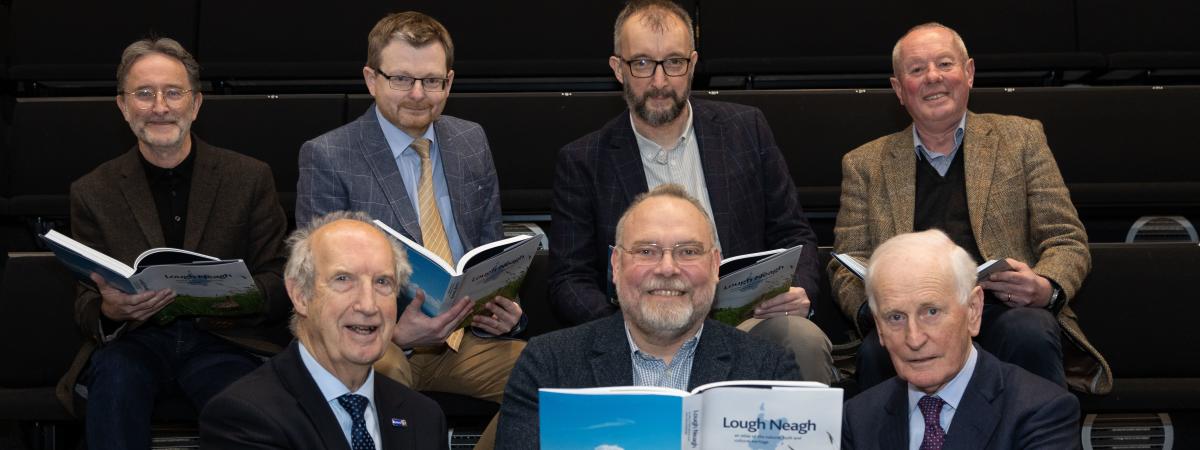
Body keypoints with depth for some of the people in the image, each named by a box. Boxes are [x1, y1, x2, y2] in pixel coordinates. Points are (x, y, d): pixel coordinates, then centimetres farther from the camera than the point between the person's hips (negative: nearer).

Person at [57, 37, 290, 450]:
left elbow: (279, 283, 6)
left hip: (223, 338, -1)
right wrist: (110, 310, -19)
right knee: (116, 374, -34)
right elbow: (85, 306, 7)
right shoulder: (94, 192, 9)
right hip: (134, 338, 1)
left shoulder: (250, 178, 7)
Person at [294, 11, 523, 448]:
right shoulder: (326, 157, -4)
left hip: (467, 331, 5)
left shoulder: (471, 141, 12)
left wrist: (503, 307, -5)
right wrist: (395, 332, -25)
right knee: (382, 377, -40)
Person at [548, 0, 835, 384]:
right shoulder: (583, 162, 5)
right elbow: (568, 283, 4)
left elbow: (793, 235, 15)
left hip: (749, 321, 1)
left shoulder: (746, 130, 11)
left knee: (803, 338, -32)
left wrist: (799, 292, -7)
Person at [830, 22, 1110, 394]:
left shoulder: (1021, 138, 17)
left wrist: (1045, 288, -12)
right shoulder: (864, 165, 19)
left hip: (1005, 309, 0)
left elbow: (1067, 241, 12)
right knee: (877, 351, -34)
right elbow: (846, 267, 14)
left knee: (1030, 336, -35)